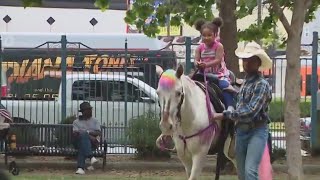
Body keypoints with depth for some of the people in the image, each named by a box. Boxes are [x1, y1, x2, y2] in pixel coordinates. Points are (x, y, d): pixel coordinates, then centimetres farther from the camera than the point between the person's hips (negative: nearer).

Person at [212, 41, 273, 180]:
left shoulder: (262, 85, -14)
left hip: (257, 131, -9)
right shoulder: (245, 82, 13)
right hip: (241, 131, 9)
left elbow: (250, 112, -24)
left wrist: (225, 115, -22)